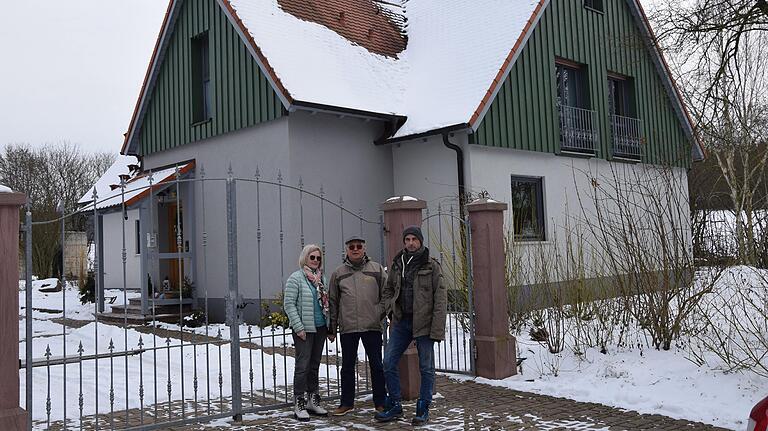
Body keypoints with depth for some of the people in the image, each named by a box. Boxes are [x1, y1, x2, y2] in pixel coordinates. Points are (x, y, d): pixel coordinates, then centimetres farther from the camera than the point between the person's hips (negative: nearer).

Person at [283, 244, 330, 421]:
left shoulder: (321, 278, 13)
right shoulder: (296, 278, -7)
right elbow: (289, 304, -11)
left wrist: (329, 323, 11)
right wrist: (298, 326, -16)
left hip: (320, 327, 7)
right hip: (304, 329, -6)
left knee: (315, 365, 13)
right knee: (303, 365, -5)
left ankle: (313, 401, 22)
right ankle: (299, 404, 1)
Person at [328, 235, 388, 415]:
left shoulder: (376, 269, 4)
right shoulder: (338, 273, 8)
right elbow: (333, 302, 11)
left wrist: (382, 313, -6)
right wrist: (332, 328, 10)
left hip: (372, 325, -1)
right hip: (347, 327, 1)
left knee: (376, 365, 5)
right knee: (347, 366, 10)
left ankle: (380, 403, 16)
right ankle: (347, 403, 21)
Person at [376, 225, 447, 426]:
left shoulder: (432, 266, -4)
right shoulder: (397, 264, 9)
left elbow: (440, 299, -8)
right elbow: (388, 290, 22)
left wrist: (437, 329, -14)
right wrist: (391, 310, 4)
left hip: (423, 322, -4)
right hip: (401, 321, 4)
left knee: (426, 367, 4)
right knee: (389, 363, 2)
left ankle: (423, 409, 17)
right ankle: (395, 406, 16)